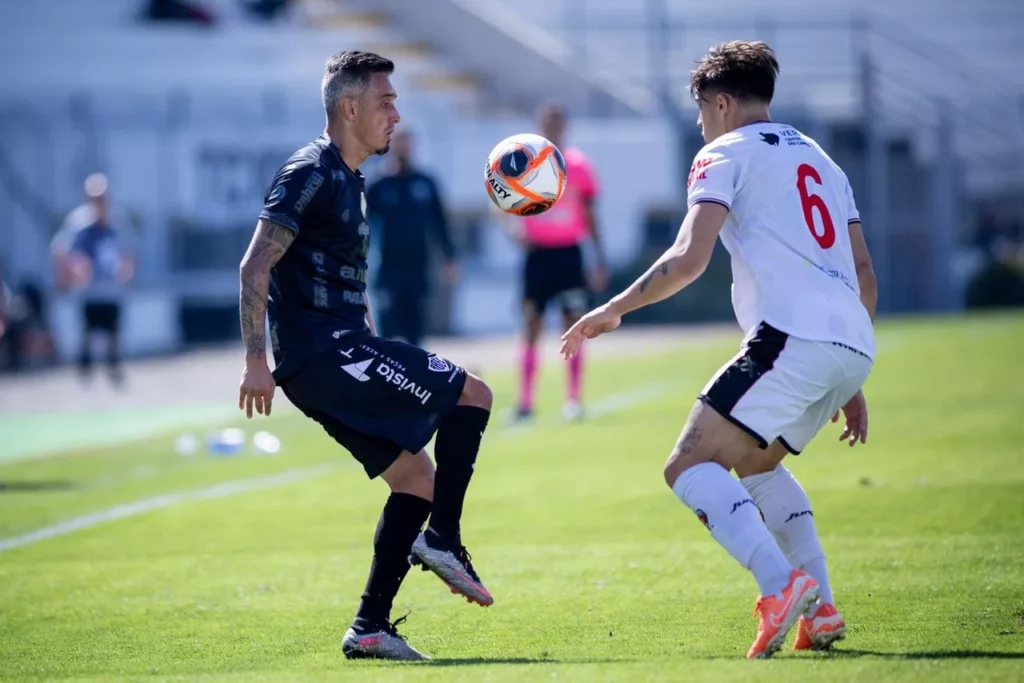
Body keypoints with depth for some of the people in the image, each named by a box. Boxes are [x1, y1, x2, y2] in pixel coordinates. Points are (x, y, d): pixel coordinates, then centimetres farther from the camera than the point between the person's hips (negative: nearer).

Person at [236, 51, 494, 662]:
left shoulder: (349, 180, 20)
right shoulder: (311, 174, -10)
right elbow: (256, 266, -17)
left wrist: (377, 362, 26)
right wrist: (256, 360, -22)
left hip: (341, 355, 10)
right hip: (320, 352, -10)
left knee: (416, 477, 8)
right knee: (473, 394, -8)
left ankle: (370, 627, 7)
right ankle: (442, 538, -5)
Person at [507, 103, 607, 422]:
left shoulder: (579, 164, 5)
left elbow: (589, 215, 10)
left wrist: (600, 260, 8)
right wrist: (516, 229, -19)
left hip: (569, 253, 1)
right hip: (537, 252, -1)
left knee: (574, 327, -2)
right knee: (531, 327, -3)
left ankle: (573, 401, 3)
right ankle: (525, 402, -1)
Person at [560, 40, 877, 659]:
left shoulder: (727, 154, 5)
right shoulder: (820, 160, 28)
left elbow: (689, 260, -10)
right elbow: (865, 278, 27)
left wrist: (613, 310, 0)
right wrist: (850, 387, 31)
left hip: (792, 337, -8)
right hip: (853, 346, 8)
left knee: (690, 467, -7)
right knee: (757, 463, 27)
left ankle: (781, 584, -29)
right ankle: (820, 610, 12)